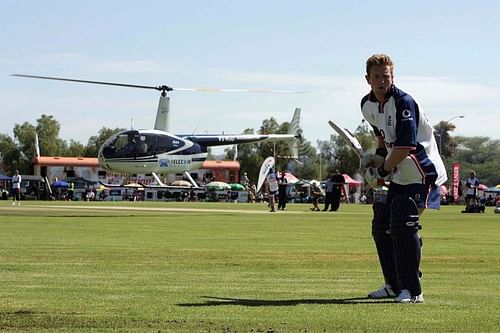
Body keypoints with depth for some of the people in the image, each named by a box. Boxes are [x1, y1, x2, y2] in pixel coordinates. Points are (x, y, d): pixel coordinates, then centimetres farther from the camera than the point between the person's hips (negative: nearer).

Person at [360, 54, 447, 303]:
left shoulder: (403, 102, -21)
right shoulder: (367, 105, 5)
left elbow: (405, 146, -25)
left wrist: (383, 170, -14)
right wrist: (378, 156, 9)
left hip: (422, 173, -9)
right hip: (399, 176, 9)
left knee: (403, 225, -20)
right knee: (381, 226, 11)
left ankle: (412, 290, -17)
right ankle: (394, 285, 24)